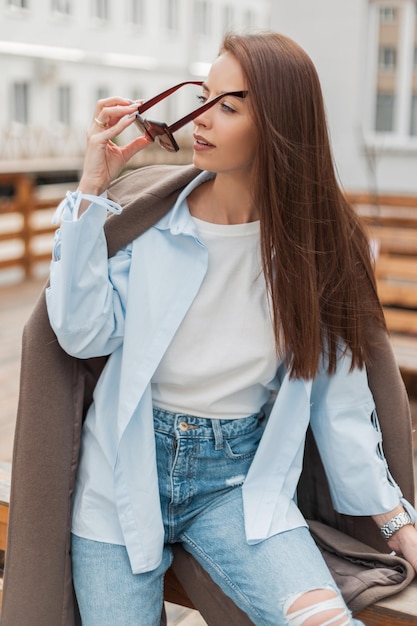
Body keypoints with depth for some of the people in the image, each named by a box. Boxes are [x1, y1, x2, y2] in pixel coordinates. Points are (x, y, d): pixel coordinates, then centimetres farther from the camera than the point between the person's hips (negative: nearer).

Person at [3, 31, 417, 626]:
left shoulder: (314, 243, -3)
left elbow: (338, 399, 2)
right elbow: (84, 335, -13)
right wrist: (91, 190, -13)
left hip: (241, 482, 0)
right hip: (127, 470, 1)